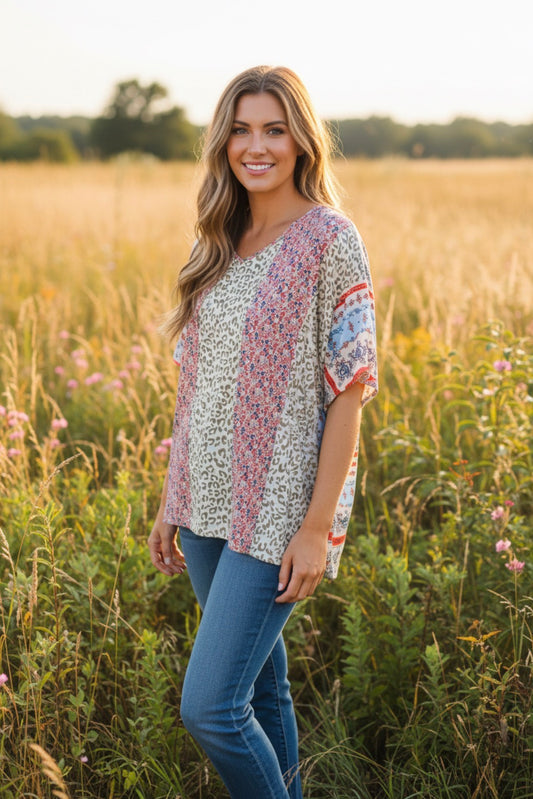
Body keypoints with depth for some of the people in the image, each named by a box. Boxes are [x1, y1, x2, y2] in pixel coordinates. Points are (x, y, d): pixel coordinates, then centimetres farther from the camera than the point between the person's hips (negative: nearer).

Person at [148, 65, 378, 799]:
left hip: (279, 510, -6)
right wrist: (171, 501, 13)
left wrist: (318, 527, -15)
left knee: (209, 706, -9)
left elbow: (349, 391, -12)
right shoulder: (223, 243, 10)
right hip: (209, 505, 6)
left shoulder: (329, 239, -9)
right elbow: (199, 386, 14)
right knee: (260, 685, 16)